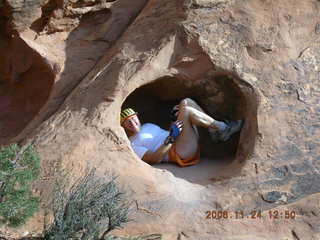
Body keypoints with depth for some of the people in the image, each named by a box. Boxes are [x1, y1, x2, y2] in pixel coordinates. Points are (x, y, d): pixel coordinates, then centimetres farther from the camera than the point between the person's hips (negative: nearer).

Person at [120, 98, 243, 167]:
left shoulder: (147, 126, 28)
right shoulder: (133, 145, -1)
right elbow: (155, 159, -15)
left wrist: (174, 118, 10)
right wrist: (171, 138, -23)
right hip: (181, 154, -9)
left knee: (186, 102, 4)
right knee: (186, 110, -24)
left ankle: (214, 130, -7)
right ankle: (222, 129, -14)